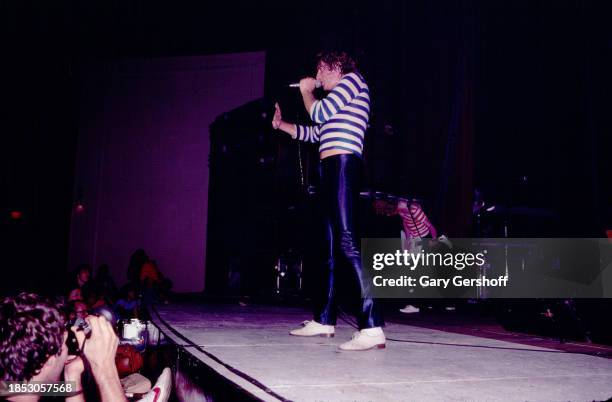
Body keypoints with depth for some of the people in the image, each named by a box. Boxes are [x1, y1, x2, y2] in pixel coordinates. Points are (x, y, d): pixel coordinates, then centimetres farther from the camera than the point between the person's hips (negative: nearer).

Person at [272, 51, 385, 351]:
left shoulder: (352, 79, 4)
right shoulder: (338, 102, 29)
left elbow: (318, 113, -7)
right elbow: (314, 133, 36)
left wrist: (306, 90, 11)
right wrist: (281, 125, 37)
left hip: (343, 164, -10)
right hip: (331, 169, 10)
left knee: (347, 242, -20)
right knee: (331, 245, 10)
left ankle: (372, 328, -26)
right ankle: (323, 320, 17)